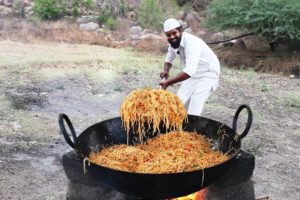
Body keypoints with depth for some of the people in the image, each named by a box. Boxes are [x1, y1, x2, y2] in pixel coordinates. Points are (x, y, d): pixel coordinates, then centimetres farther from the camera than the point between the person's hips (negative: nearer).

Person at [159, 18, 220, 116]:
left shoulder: (192, 43, -34)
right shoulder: (173, 42, -7)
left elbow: (190, 70, -44)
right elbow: (169, 59, 9)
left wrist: (168, 82, -45)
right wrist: (166, 71, -14)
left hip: (207, 75, -8)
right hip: (192, 75, 8)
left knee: (193, 110, -19)